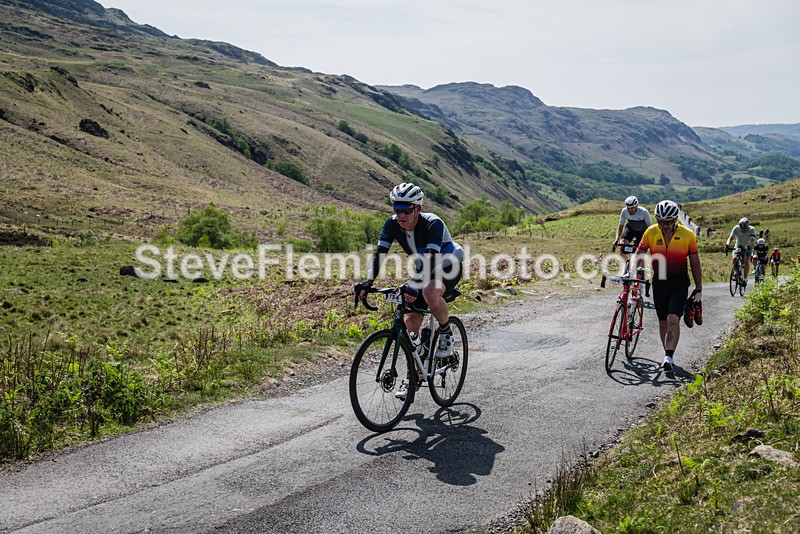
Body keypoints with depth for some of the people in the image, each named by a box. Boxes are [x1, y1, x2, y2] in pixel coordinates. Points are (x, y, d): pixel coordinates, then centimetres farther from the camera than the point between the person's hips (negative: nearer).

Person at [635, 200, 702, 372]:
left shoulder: (688, 235, -9)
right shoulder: (651, 232, -7)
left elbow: (695, 263, 0)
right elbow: (639, 255, 0)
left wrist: (699, 289, 3)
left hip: (679, 282, -2)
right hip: (659, 282, 2)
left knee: (673, 319, -18)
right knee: (663, 322, 9)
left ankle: (669, 357, -17)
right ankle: (668, 356, 25)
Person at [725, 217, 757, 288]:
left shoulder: (752, 229, -27)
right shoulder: (736, 228, -23)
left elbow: (753, 240, -40)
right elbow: (731, 237, -32)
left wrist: (748, 247, -60)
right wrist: (727, 245, -53)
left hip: (748, 247, -2)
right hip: (738, 246, 2)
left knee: (746, 260, -21)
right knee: (734, 258, -23)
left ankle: (745, 279, -15)